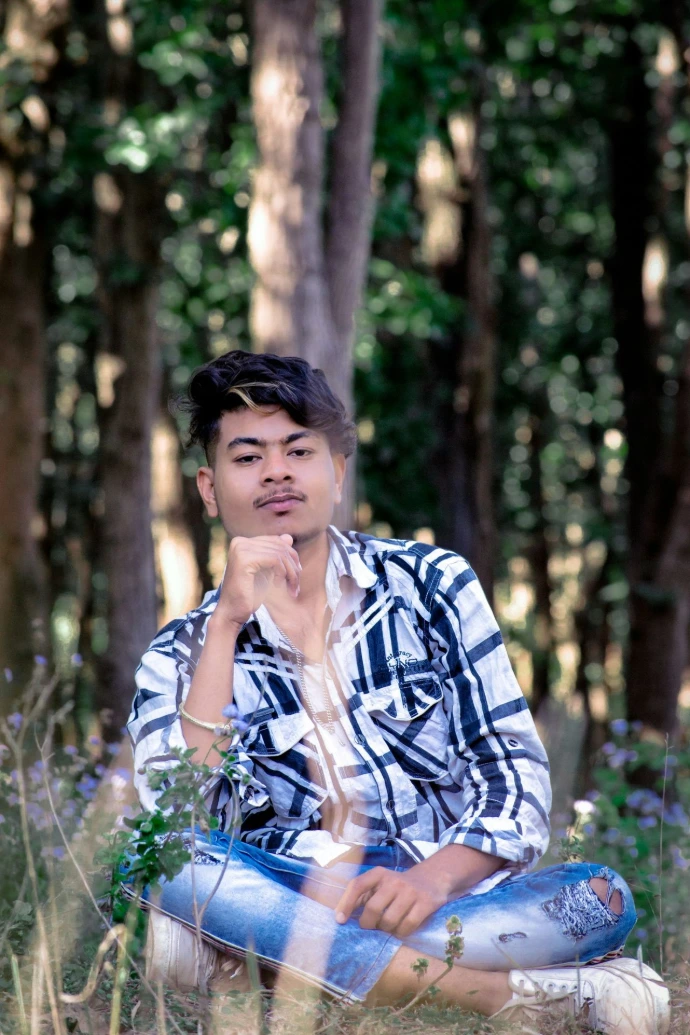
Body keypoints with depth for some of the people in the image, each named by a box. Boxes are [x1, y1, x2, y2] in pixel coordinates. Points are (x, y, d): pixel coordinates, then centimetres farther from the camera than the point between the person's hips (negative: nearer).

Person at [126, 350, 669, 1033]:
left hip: (441, 899, 1)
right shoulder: (181, 658, 7)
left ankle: (247, 964, -31)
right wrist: (227, 625, -15)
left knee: (600, 896, -27)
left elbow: (514, 776, 3)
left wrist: (433, 879, -17)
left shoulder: (432, 586, 10)